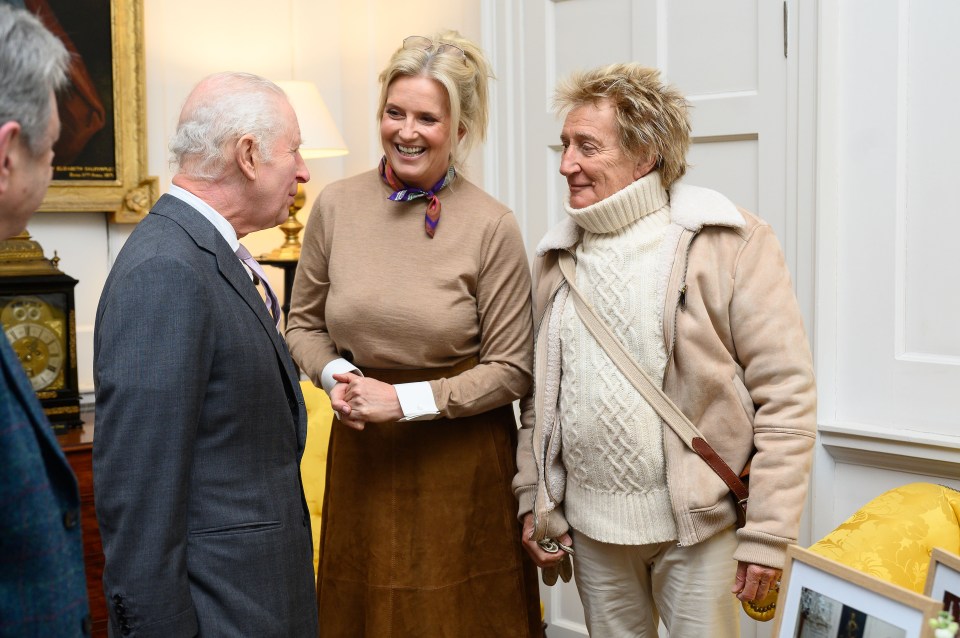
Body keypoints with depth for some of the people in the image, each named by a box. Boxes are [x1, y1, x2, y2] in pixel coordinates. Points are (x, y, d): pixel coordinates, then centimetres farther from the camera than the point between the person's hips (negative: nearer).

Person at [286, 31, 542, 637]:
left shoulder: (492, 227, -13)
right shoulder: (336, 206, -3)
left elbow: (511, 370, -8)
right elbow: (304, 324, 10)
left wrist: (405, 399, -15)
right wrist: (335, 374, -10)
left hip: (461, 460, -3)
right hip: (363, 451, 3)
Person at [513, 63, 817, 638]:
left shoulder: (732, 243, -10)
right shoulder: (557, 254, 8)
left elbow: (787, 393, -12)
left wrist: (768, 534, -14)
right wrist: (534, 499, 9)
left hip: (697, 523, -4)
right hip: (589, 521, 5)